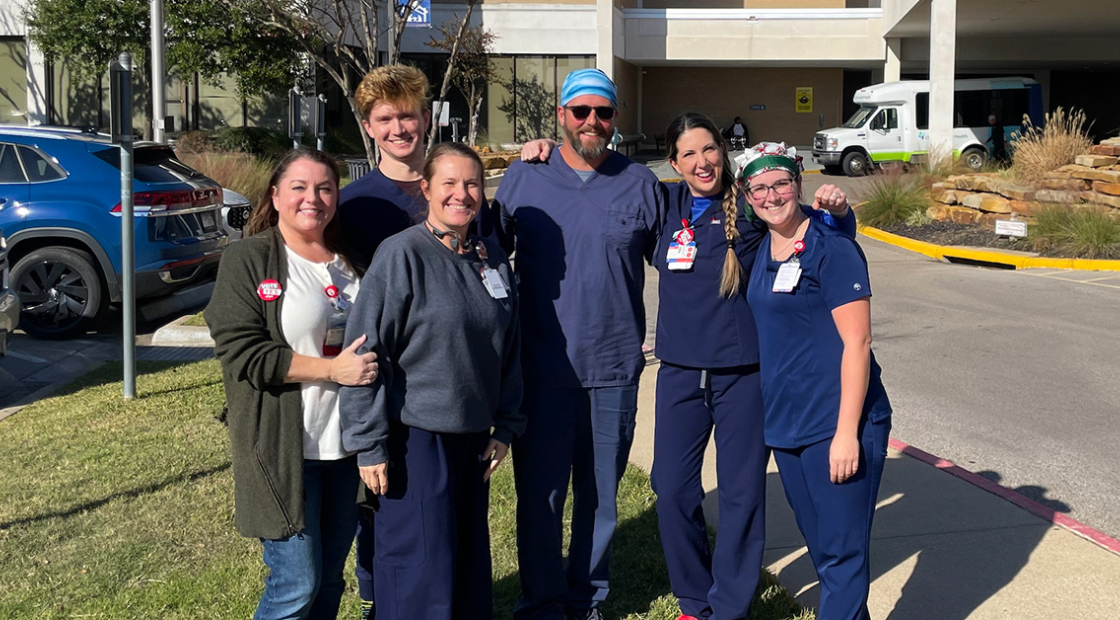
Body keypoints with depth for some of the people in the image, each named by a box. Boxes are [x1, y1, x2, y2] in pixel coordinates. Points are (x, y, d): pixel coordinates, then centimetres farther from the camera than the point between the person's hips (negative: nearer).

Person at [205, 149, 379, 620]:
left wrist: (371, 364, 4)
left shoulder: (348, 260, 12)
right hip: (285, 449, -6)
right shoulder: (248, 259, -6)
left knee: (329, 578, 15)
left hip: (347, 447, 6)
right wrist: (331, 370, -20)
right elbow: (241, 351, -15)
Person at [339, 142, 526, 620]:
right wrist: (368, 445, -14)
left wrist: (505, 427, 12)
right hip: (414, 436, -6)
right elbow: (363, 350, -13)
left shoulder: (492, 258, 7)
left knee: (471, 557, 15)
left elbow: (508, 349, 14)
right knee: (421, 564, 1)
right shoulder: (402, 254, -12)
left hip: (472, 435, 6)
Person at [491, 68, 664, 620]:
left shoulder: (640, 184, 3)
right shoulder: (523, 179, 2)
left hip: (615, 368, 1)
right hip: (542, 368, -1)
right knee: (539, 495, 4)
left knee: (601, 494, 13)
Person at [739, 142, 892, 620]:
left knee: (842, 552, 0)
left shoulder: (831, 249, -12)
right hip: (785, 424, 8)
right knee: (821, 548, 18)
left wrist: (846, 432, -19)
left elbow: (857, 342, -16)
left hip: (837, 426, -8)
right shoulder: (762, 251, 11)